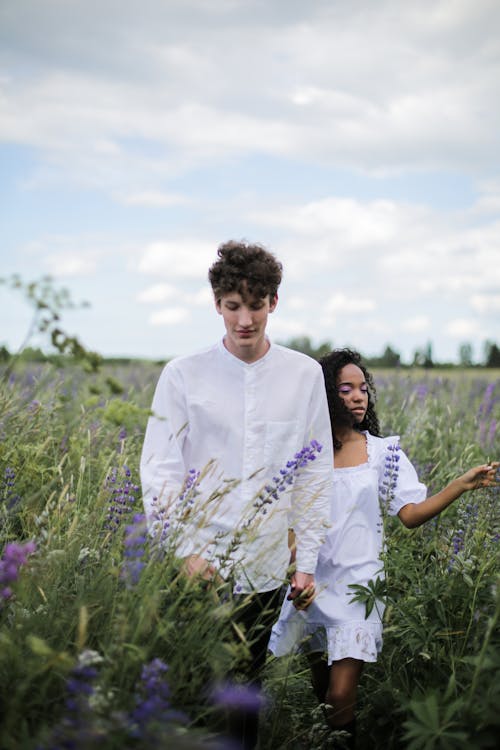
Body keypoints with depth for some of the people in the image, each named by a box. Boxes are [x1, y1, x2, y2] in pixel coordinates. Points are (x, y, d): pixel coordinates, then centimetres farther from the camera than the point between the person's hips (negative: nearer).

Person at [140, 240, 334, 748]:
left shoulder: (304, 374, 4)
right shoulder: (183, 375, -2)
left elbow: (315, 473, 7)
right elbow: (158, 471, -4)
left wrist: (307, 561, 5)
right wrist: (187, 550, -15)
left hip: (266, 569, 2)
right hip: (196, 567, -1)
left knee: (247, 688, 12)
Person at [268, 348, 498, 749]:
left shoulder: (384, 451, 0)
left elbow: (412, 513, -8)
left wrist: (461, 485, -21)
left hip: (357, 581, -2)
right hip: (311, 583, 2)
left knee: (341, 696, -8)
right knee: (320, 687, 13)